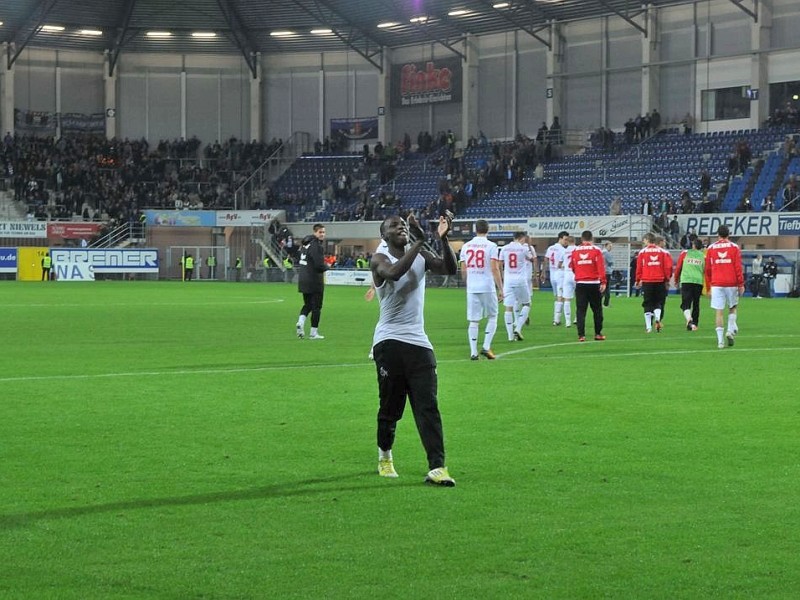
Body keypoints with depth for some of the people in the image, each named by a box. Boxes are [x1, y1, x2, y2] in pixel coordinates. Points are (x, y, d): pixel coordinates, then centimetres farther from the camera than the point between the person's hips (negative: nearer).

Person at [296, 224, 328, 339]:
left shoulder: (305, 244, 11)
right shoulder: (316, 246, -17)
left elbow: (298, 260, 20)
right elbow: (320, 265, -24)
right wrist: (327, 266, 0)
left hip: (302, 280, 8)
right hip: (314, 281, -8)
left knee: (307, 304, 18)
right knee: (316, 306, 3)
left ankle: (300, 322, -7)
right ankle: (313, 332, 7)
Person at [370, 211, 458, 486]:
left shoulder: (421, 256, 10)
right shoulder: (380, 259, -5)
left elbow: (450, 269, -4)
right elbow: (394, 273, -28)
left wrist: (443, 238, -16)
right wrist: (419, 241, -29)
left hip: (419, 341, 4)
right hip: (389, 341, -4)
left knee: (428, 406, -7)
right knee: (391, 406, 4)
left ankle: (437, 467, -14)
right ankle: (385, 456, 28)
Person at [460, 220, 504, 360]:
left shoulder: (466, 246, 6)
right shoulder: (491, 246, -6)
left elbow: (463, 270, 11)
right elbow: (495, 269, -11)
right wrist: (500, 289, -5)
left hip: (471, 289, 3)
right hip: (488, 287, -3)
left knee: (473, 321, 6)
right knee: (492, 317, 12)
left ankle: (473, 352, 3)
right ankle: (486, 347, 0)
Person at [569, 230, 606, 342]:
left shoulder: (575, 251, 3)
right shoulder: (596, 250, -4)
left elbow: (572, 267, 11)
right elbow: (601, 267, -11)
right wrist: (603, 282, -10)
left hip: (580, 284, 1)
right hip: (594, 284, -1)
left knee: (581, 310, 2)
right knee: (597, 310, 10)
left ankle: (581, 335, -6)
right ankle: (598, 333, 13)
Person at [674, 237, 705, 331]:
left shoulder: (685, 253, 7)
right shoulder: (703, 256, 10)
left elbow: (678, 268, 10)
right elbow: (706, 272, 13)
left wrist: (676, 280, 25)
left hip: (686, 281, -1)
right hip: (699, 281, 1)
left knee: (685, 303, -3)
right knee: (696, 304, 12)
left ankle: (689, 318, -30)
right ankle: (694, 324, 13)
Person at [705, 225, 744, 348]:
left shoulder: (711, 248, 5)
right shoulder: (734, 247, 1)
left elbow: (708, 269, 10)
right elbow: (738, 267, -3)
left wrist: (710, 284, 22)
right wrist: (741, 284, 2)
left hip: (716, 284, 1)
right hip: (731, 283, 0)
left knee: (719, 312, -1)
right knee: (732, 308, 19)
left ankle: (720, 340, -5)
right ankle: (731, 330, 1)